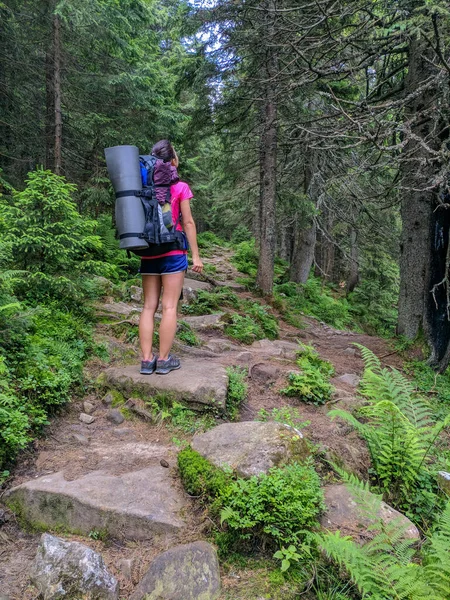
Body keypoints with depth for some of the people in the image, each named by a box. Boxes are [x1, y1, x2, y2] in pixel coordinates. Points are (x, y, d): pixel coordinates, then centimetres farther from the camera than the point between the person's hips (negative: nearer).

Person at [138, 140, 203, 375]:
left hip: (148, 254, 4)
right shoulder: (180, 187, -5)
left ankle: (147, 359, 9)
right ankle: (164, 359, 5)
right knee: (169, 307, 1)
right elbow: (188, 223, -4)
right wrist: (196, 255, 0)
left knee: (149, 306, 8)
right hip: (172, 252, -4)